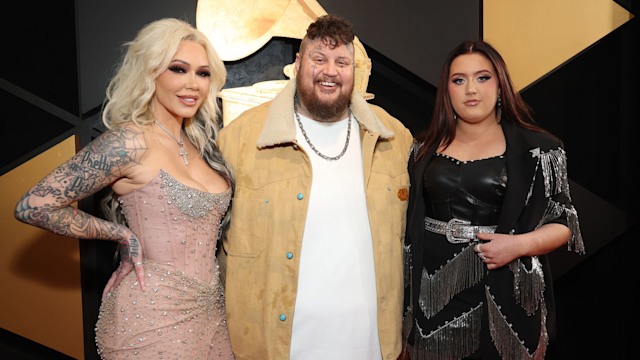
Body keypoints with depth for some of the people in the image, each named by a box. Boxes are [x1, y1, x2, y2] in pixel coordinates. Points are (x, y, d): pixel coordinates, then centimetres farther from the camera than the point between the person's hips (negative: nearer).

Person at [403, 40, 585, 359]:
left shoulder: (537, 149, -3)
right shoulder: (425, 148, 6)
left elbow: (563, 222, 0)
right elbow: (409, 222, 11)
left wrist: (520, 244, -17)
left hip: (504, 297, -2)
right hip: (434, 294, 3)